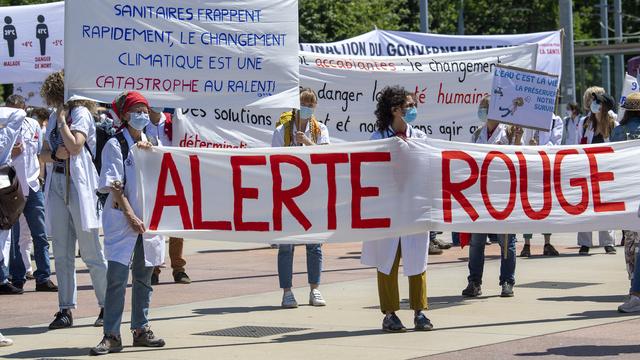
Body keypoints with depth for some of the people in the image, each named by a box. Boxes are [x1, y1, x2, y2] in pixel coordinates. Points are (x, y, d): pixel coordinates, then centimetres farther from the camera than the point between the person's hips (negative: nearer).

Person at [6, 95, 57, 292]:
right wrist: (11, 154, -19)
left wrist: (38, 173, 12)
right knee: (13, 237, 1)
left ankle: (43, 277, 7)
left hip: (32, 186, 3)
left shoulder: (33, 125, 5)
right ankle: (17, 279, 8)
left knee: (40, 235, 3)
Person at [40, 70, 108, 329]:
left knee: (91, 252, -4)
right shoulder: (54, 117, 16)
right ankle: (65, 309, 9)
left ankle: (107, 306, 5)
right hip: (57, 184, 7)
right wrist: (55, 154, -6)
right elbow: (45, 153, 15)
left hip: (79, 186, -7)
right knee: (62, 254, 6)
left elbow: (75, 146, -18)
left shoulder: (81, 112, -6)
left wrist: (62, 119, -10)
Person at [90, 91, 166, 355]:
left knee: (144, 276, 10)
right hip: (122, 219, -5)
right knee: (117, 276, -8)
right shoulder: (115, 145, -3)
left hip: (149, 219, 5)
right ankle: (111, 335, -6)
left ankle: (141, 329, 19)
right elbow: (114, 186, -9)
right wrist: (130, 215, -16)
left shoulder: (152, 145, 14)